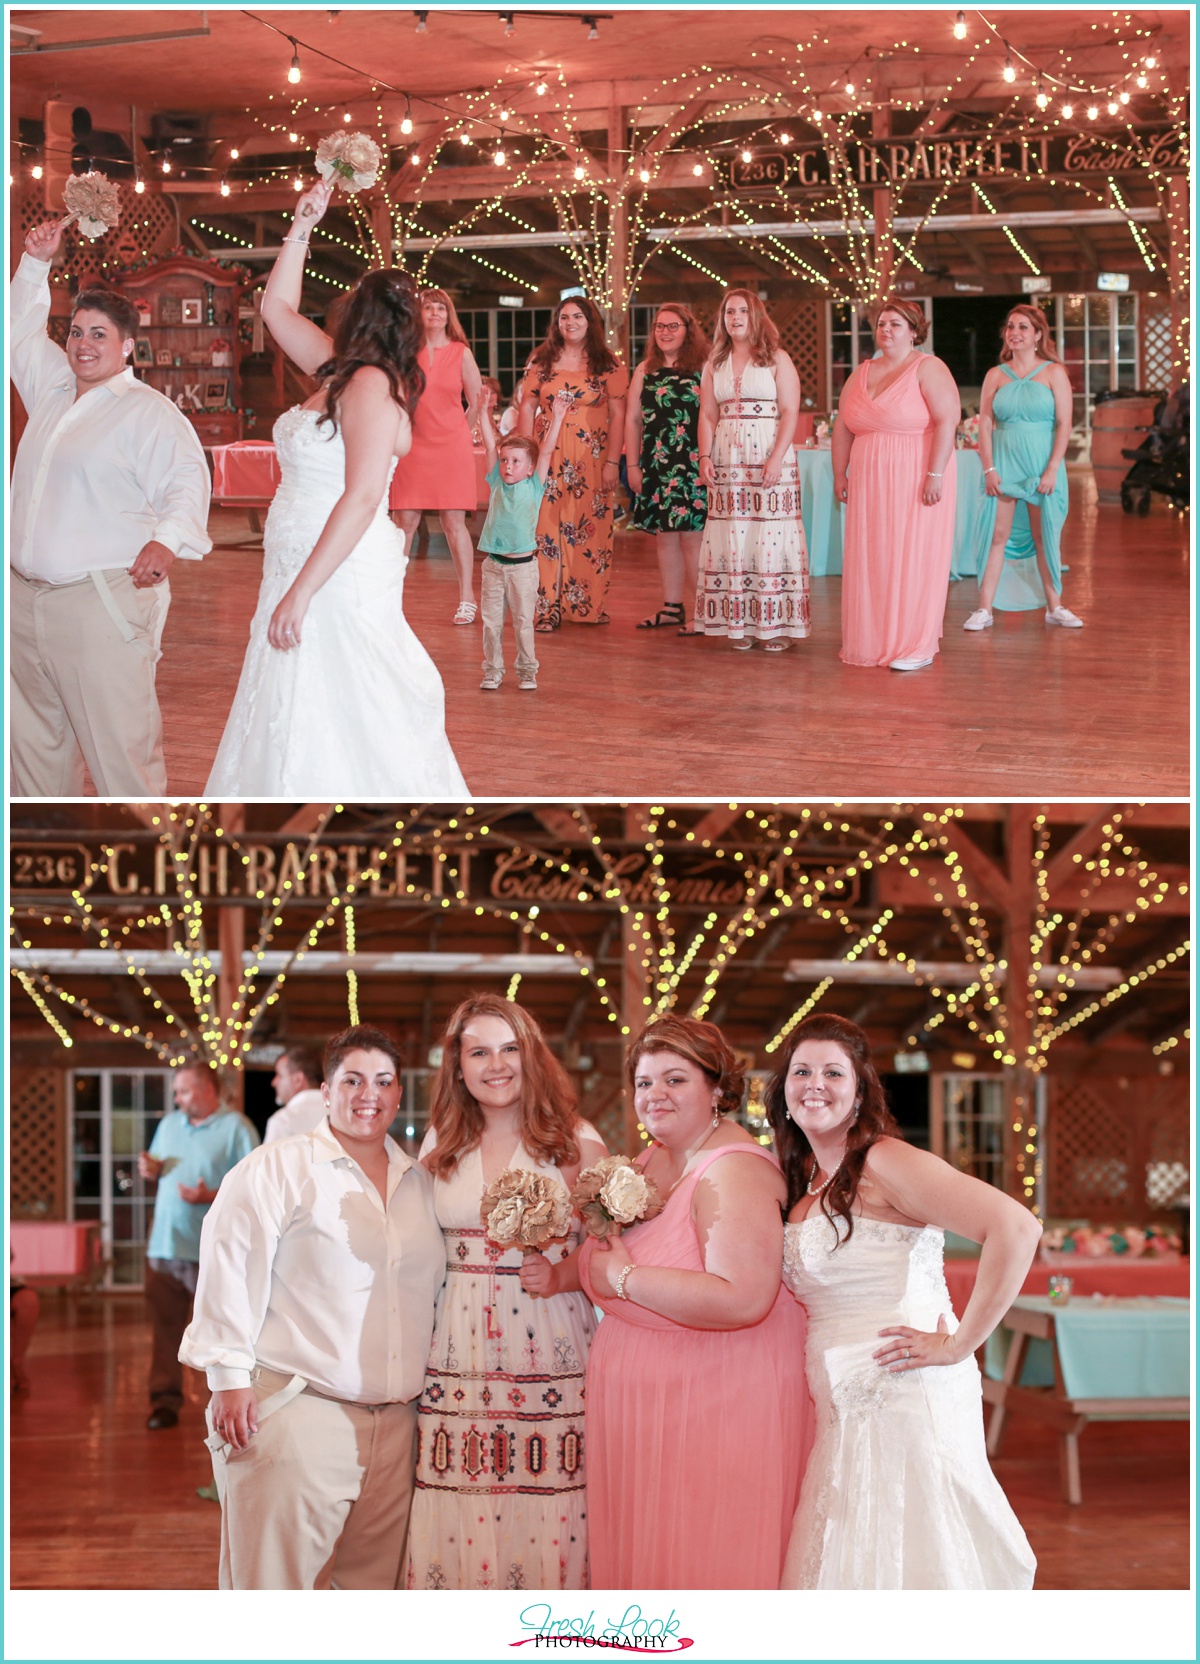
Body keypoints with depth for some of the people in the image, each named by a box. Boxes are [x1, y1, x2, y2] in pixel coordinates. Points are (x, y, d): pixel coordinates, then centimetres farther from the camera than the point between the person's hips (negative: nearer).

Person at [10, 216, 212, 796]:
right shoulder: (53, 391, 17)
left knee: (119, 748, -9)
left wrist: (168, 538, -34)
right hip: (27, 596, 8)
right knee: (34, 742, 14)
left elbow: (187, 481, -17)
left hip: (102, 601, -8)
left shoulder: (150, 412, -6)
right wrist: (35, 265, 21)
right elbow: (20, 331, 31)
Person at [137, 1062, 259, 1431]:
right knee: (165, 1327, 5)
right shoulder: (169, 1124, 17)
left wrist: (212, 1197, -23)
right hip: (165, 1244, 6)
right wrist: (151, 1171, 3)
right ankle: (165, 1400, 11)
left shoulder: (235, 1128, -5)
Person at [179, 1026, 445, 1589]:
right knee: (273, 1581, -6)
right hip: (293, 1411, -5)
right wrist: (231, 1380, -11)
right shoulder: (278, 1169, -2)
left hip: (393, 1421, 5)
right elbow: (231, 1274, -6)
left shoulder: (420, 1183, 15)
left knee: (374, 1584, 7)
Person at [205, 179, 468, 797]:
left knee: (341, 720, -6)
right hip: (302, 571, 9)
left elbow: (362, 497, -24)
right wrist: (302, 226, 21)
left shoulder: (372, 385, -15)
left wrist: (300, 593, -26)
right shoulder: (338, 374, 12)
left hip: (341, 580, -9)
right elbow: (277, 306, 28)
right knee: (295, 723, 11)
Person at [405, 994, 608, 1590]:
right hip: (458, 1355, 3)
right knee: (456, 1522, 0)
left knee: (546, 1521, -6)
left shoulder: (575, 1143, 1)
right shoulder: (439, 1145, 11)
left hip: (549, 1355, -3)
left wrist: (561, 1276, -17)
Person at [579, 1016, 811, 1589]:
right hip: (641, 1398, 9)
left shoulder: (734, 1171, -19)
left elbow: (742, 1299, -32)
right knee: (643, 1557, 14)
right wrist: (567, 1274, 5)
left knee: (708, 1564, 1)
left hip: (715, 1406, -9)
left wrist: (623, 1278, -23)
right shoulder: (655, 1160, 9)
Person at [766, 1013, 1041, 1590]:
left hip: (904, 1399, -8)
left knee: (901, 1563, -6)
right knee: (844, 1564, 8)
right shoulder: (804, 1180, 14)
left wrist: (958, 1345, -18)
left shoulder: (884, 1163, -11)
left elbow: (1017, 1227, -22)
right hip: (841, 1410, 8)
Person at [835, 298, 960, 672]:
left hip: (914, 482, -6)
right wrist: (840, 474, 9)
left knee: (914, 560, -4)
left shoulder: (928, 369, -6)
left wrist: (935, 475, -21)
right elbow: (843, 427, 17)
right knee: (869, 561, 5)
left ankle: (917, 648, 0)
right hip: (869, 484, 6)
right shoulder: (862, 373, 14)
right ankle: (873, 641, 12)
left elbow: (947, 421, -15)